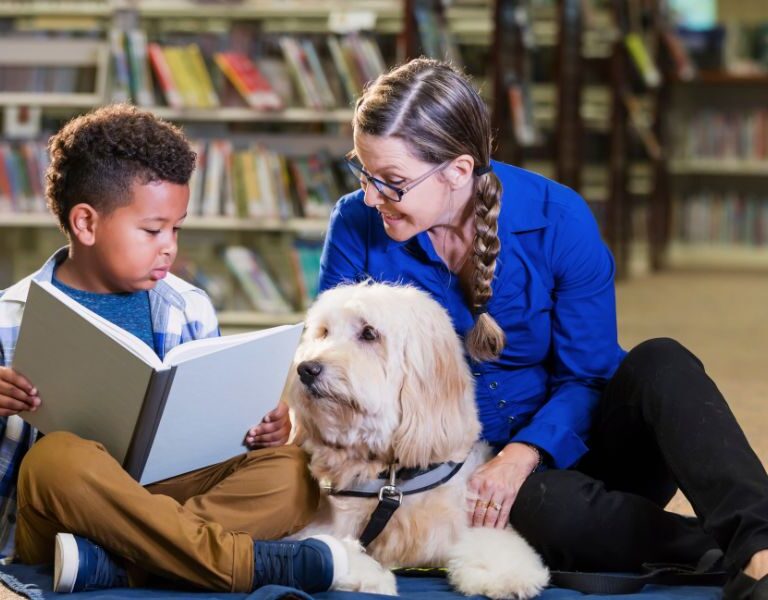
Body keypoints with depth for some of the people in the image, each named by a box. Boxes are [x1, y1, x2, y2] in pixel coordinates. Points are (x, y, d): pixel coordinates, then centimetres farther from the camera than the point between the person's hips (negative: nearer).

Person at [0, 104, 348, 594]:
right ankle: (248, 562, -31)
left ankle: (109, 563, -37)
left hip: (167, 494, 4)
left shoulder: (189, 310, 11)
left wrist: (265, 426, -7)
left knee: (289, 471, -20)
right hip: (50, 514, -4)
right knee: (58, 456, -38)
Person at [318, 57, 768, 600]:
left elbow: (590, 376, -9)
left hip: (563, 443, 1)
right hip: (462, 466, -1)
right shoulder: (357, 228, -9)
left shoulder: (557, 218, -12)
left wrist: (524, 454, -26)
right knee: (548, 505, -38)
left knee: (662, 364, -31)